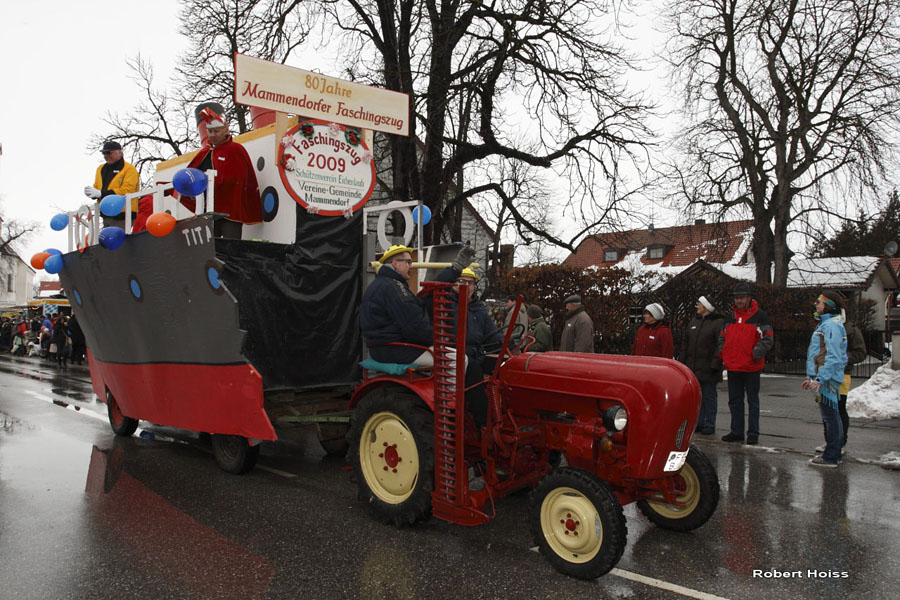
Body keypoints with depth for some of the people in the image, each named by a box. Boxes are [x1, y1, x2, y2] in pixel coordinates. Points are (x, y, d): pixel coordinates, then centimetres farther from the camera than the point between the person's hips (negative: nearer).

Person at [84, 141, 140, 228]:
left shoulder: (129, 169, -6)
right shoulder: (100, 168, 19)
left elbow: (126, 191, -17)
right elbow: (96, 187, 20)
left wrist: (101, 193, -20)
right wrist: (91, 192, -6)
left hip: (122, 216, -7)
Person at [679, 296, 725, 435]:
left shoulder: (718, 323, -6)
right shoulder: (694, 321, 15)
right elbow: (685, 342, 17)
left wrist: (715, 364, -20)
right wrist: (682, 360, 11)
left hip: (707, 369, -6)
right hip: (693, 368, 6)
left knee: (709, 396, 2)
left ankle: (710, 425, 11)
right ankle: (699, 423, 19)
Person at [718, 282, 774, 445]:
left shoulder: (759, 316, -4)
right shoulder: (730, 317, 12)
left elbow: (768, 339, -7)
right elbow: (723, 338, 20)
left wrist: (756, 353, -18)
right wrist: (722, 353, 6)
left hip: (751, 367, -5)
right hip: (732, 367, 5)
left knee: (753, 401, 5)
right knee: (735, 401, 11)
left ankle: (753, 434, 12)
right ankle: (736, 432, 20)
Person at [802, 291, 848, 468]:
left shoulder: (832, 326, -15)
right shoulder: (825, 324, 18)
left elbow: (834, 357, -23)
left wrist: (820, 379, -26)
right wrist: (811, 377, 24)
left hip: (827, 380, -11)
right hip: (823, 378, 11)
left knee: (830, 415, -6)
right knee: (830, 415, 15)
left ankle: (830, 458, -1)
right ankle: (834, 453, 24)